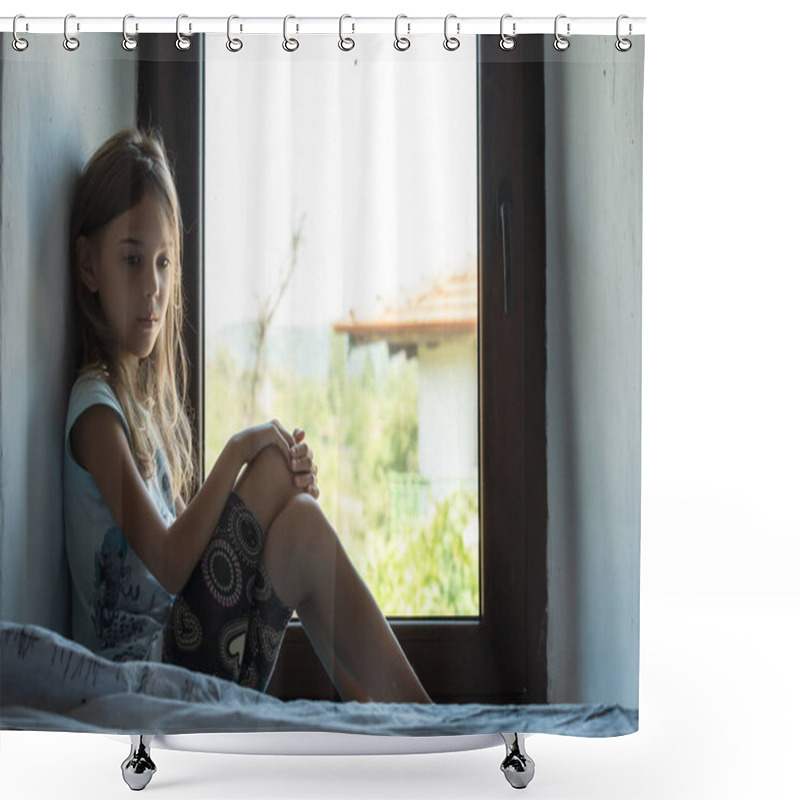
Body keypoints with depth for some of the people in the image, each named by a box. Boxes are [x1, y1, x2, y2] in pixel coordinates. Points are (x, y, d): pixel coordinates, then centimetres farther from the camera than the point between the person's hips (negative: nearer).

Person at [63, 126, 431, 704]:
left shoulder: (152, 401, 17)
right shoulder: (96, 408, -9)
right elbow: (169, 563, -18)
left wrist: (281, 487, -2)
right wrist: (239, 453, -11)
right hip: (143, 676, -7)